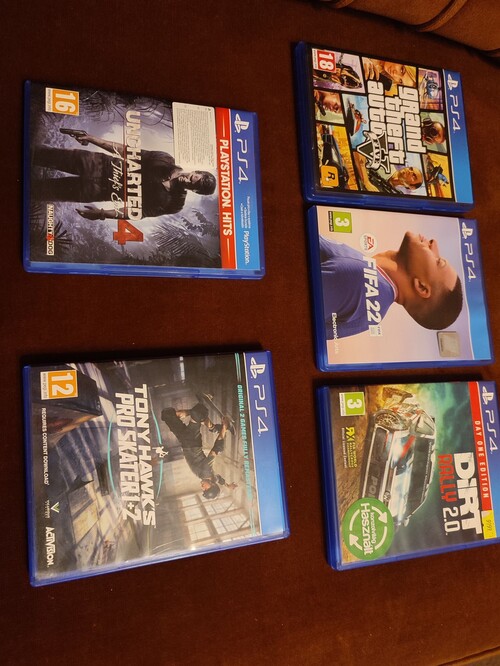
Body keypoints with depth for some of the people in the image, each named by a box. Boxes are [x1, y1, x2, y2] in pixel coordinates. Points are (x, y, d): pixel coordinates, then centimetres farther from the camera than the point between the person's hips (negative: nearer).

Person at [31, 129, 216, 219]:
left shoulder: (173, 204, -17)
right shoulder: (166, 161, -11)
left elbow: (139, 211, -14)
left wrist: (102, 213, -19)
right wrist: (91, 138, -5)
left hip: (101, 190, -2)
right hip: (102, 164, 2)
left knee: (46, 191, -1)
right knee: (51, 156, -1)